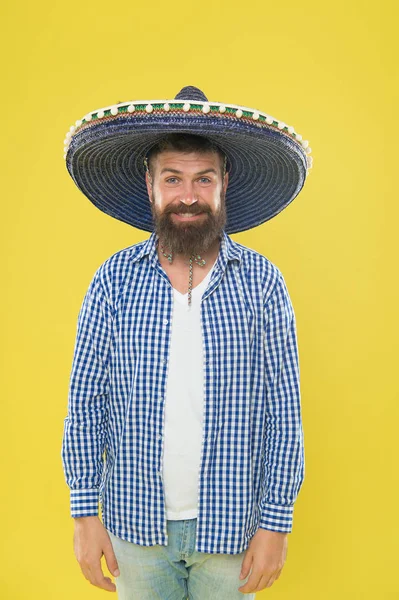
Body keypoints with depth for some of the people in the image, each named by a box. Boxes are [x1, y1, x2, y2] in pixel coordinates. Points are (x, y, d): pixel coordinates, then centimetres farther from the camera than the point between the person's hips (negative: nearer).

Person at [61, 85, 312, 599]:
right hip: (136, 524, 1)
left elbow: (284, 411, -6)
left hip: (231, 526, 0)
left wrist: (277, 522, -6)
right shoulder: (114, 280, -6)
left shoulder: (262, 282, -8)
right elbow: (85, 404, -3)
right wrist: (84, 513, -3)